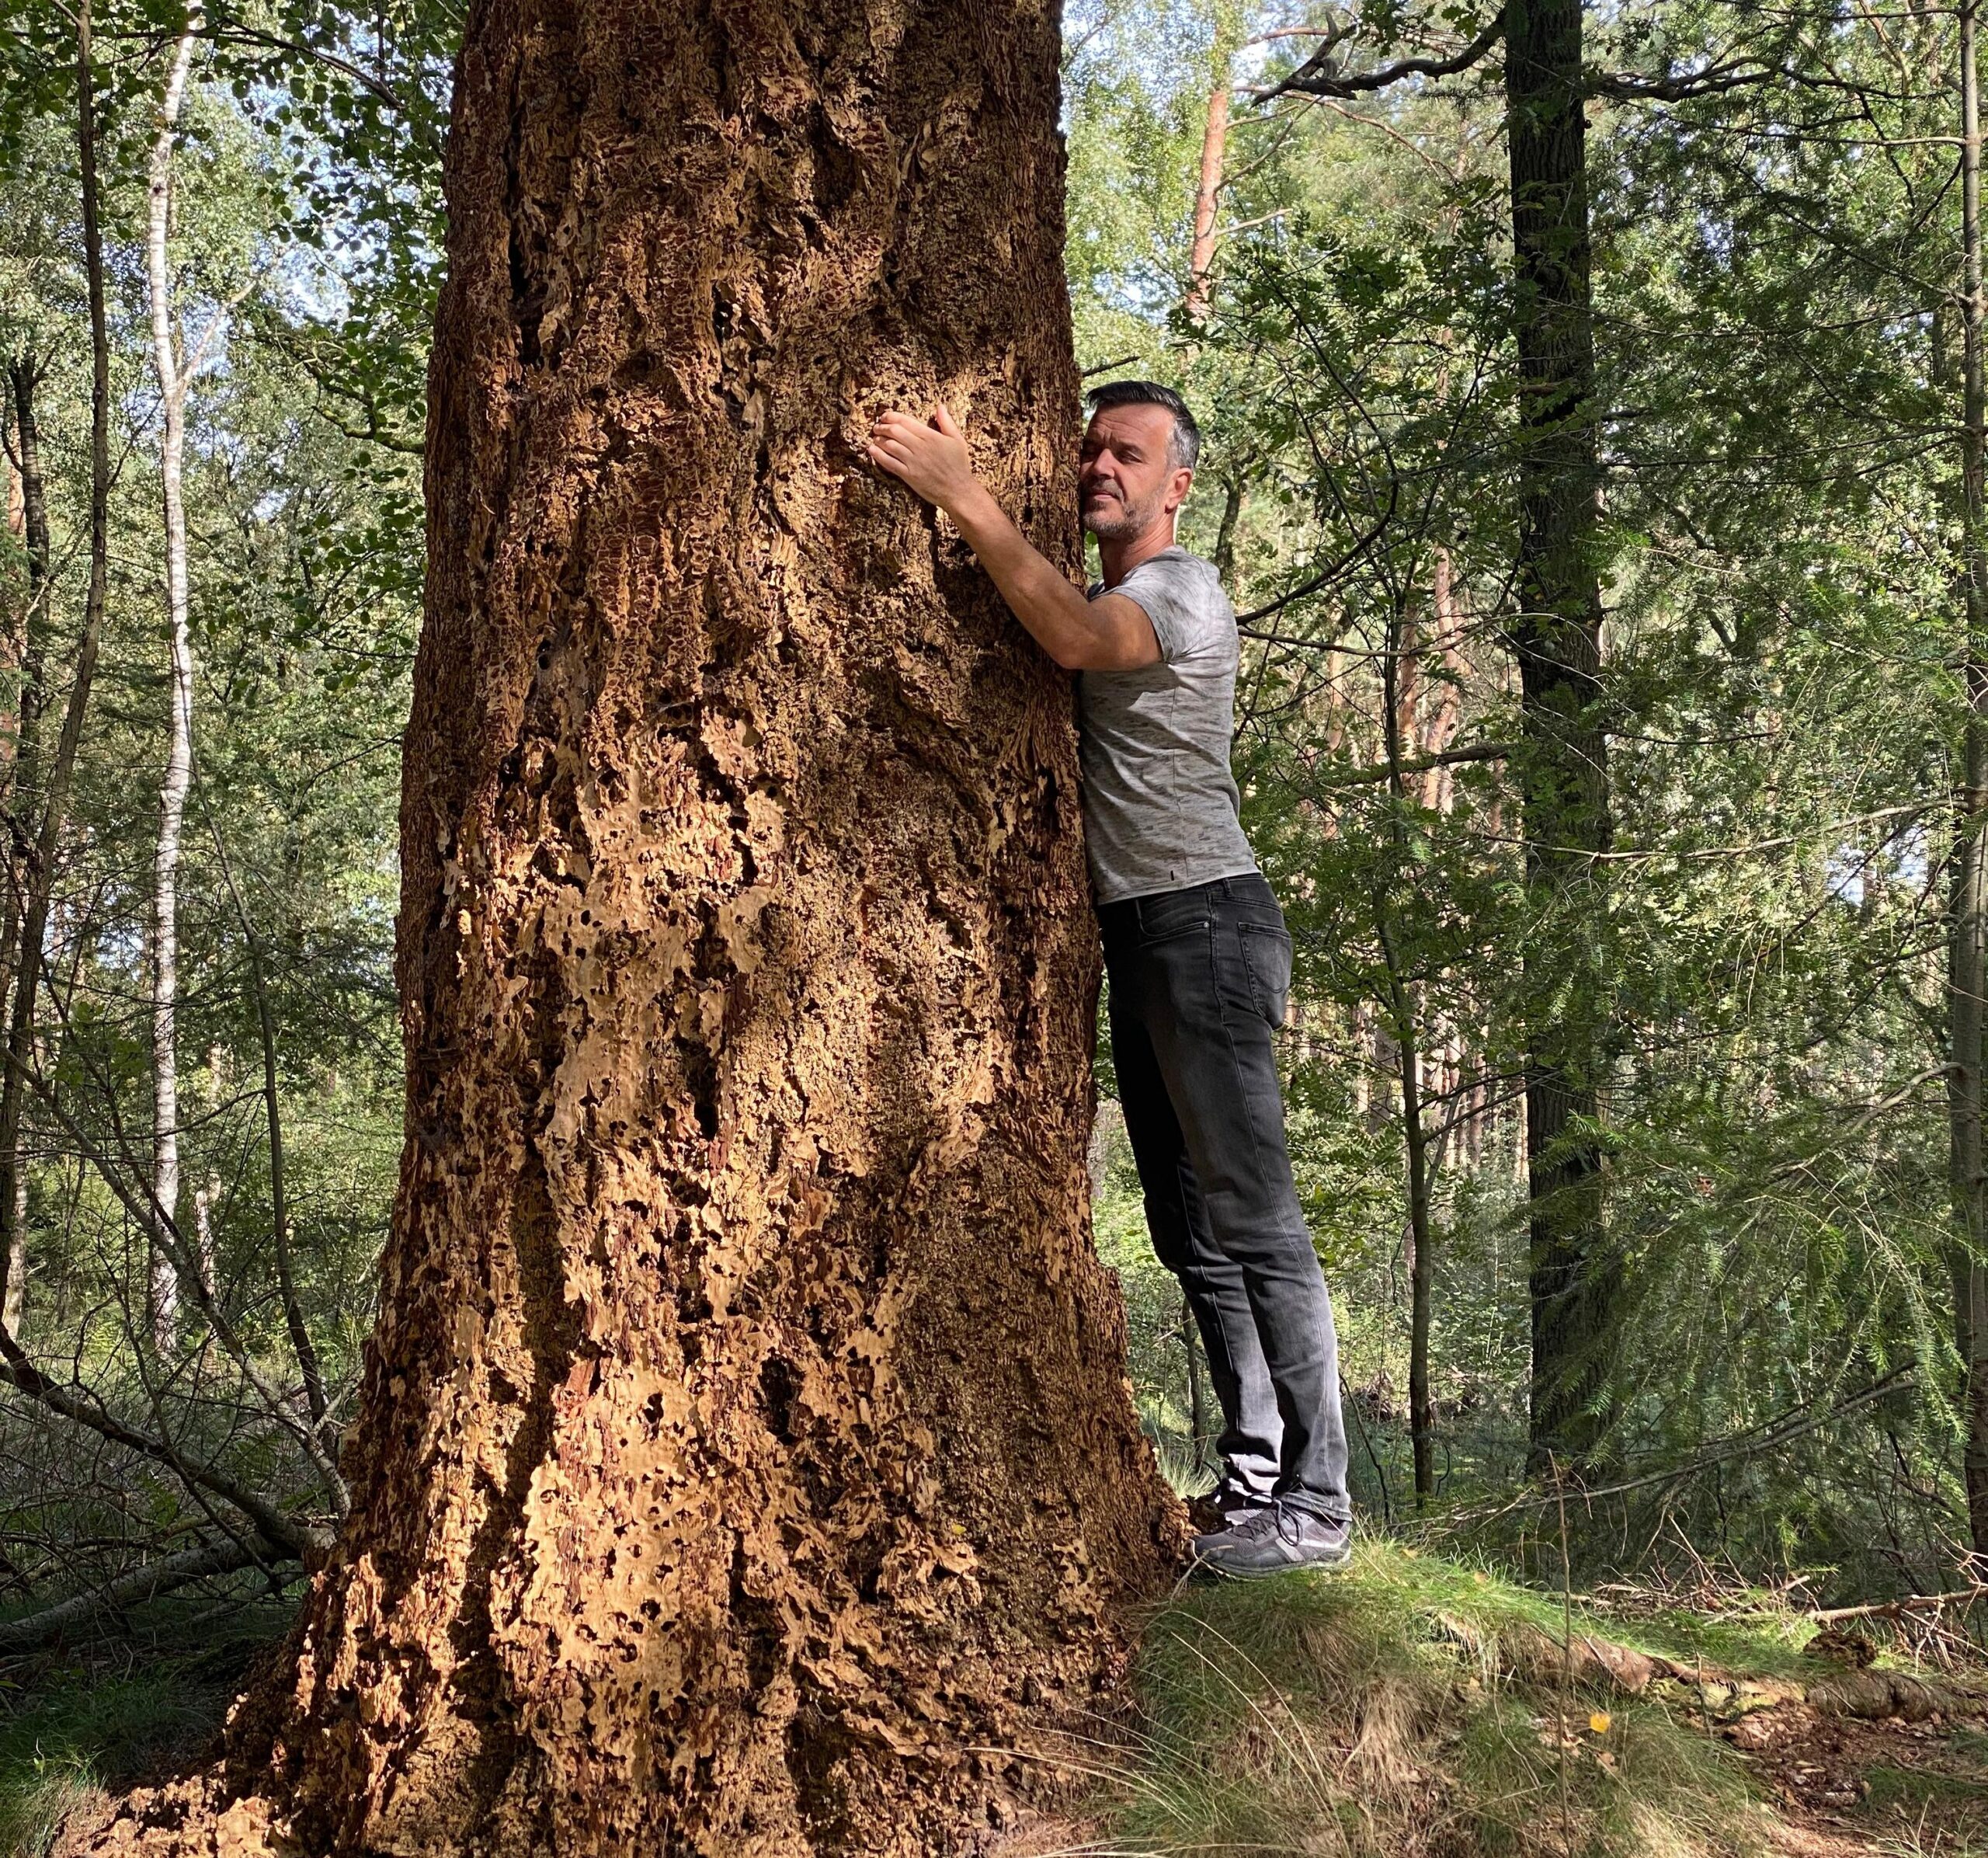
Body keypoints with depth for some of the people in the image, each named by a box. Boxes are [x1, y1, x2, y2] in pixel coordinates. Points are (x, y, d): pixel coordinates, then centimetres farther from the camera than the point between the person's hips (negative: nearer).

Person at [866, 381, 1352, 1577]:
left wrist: (964, 496, -33)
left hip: (1205, 920, -10)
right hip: (1139, 931, 10)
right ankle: (1257, 1467, 21)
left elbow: (1076, 639, -31)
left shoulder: (1181, 589, -11)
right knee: (1191, 1228, 12)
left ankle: (1316, 1502, -5)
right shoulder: (1112, 601, 22)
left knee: (1251, 1218, -9)